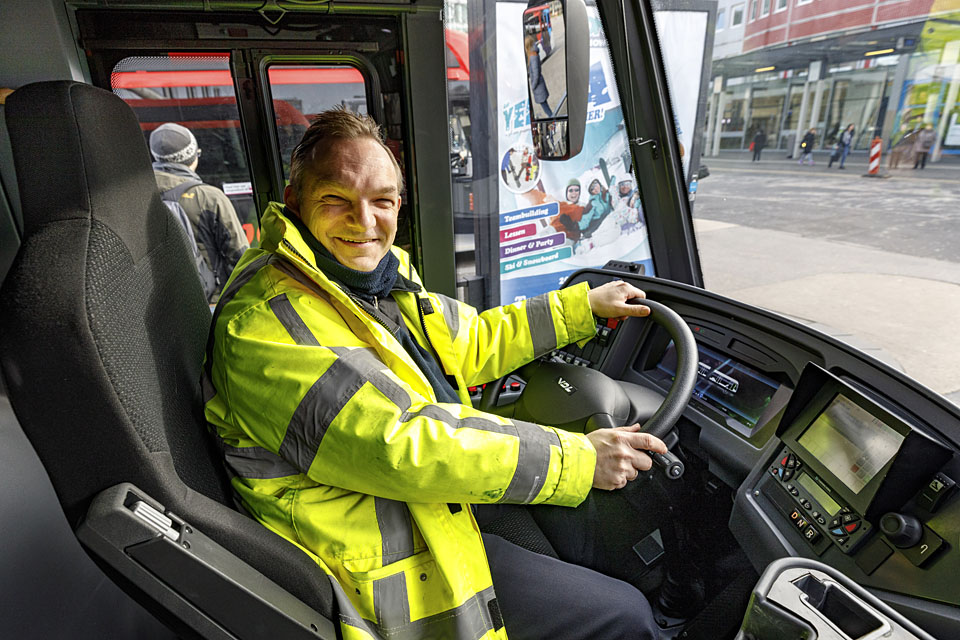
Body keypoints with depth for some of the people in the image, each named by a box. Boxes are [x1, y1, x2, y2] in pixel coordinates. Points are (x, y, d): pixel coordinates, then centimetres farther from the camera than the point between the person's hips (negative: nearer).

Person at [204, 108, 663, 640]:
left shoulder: (383, 279, 2)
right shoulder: (263, 322, -25)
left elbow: (471, 343, 13)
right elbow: (397, 448, -32)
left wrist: (583, 305, 14)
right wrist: (577, 458, -26)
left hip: (437, 508, 8)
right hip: (384, 566, -8)